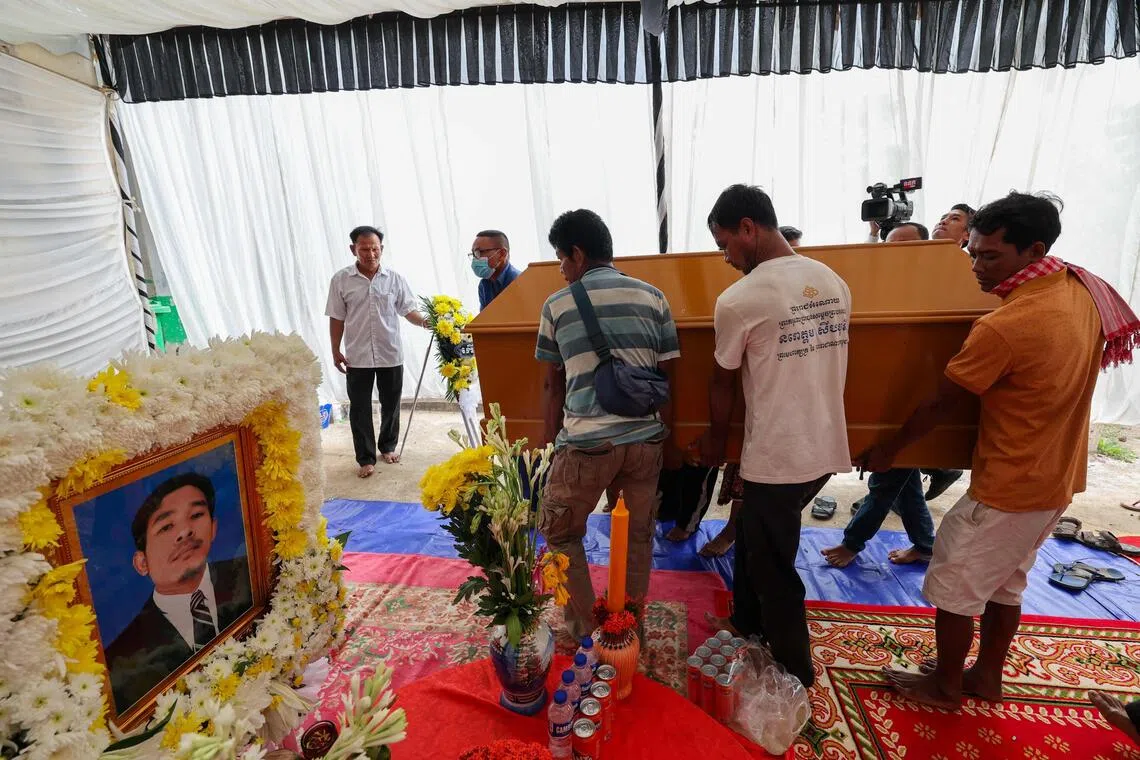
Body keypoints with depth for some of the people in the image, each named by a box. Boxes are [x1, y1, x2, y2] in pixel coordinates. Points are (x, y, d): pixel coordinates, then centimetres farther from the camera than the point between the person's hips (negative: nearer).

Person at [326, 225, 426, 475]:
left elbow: (409, 310, 0)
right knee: (360, 409, 4)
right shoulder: (341, 280, -2)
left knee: (391, 405, 13)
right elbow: (337, 319, 2)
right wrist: (335, 351, 1)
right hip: (357, 357, -1)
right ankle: (366, 458, 16)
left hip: (391, 355, 1)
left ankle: (388, 447, 33)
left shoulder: (395, 279, -1)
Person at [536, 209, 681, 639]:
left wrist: (550, 445, 18)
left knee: (560, 532, 21)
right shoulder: (653, 297, 7)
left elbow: (553, 385, 7)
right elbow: (665, 378, 7)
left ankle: (583, 626, 32)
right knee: (639, 534, 22)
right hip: (646, 437, 3)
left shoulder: (557, 305, 3)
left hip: (585, 442, -2)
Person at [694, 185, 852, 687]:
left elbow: (723, 382, -4)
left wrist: (715, 440, 13)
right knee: (752, 536, 26)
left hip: (778, 456, -8)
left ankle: (794, 672, 34)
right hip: (825, 447, 8)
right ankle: (747, 622, 45)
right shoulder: (834, 283, 5)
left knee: (773, 567, 13)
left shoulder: (739, 300, -17)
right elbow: (825, 364, 13)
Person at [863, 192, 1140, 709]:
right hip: (1056, 479, 9)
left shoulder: (1002, 328, -28)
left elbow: (939, 406, -19)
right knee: (1005, 584, 24)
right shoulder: (1083, 291, -2)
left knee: (952, 588, 10)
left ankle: (945, 686, 29)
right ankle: (986, 676, 41)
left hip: (1008, 489, -9)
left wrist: (888, 450, -5)